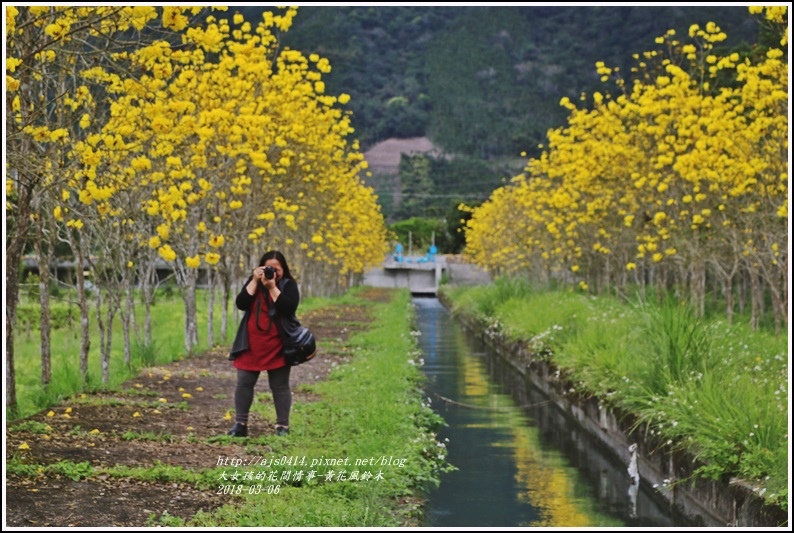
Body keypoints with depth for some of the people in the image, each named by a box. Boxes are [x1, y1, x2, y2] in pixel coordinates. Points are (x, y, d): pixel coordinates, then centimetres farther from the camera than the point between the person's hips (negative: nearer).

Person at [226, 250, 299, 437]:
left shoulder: (289, 285, -4)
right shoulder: (254, 282, 5)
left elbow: (289, 309, -21)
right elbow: (241, 304, -9)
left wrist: (272, 287, -20)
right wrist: (255, 281, -15)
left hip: (277, 345, -3)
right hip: (251, 343, 3)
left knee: (280, 386, 5)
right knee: (244, 382, 3)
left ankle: (283, 426, 10)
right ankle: (240, 424, 10)